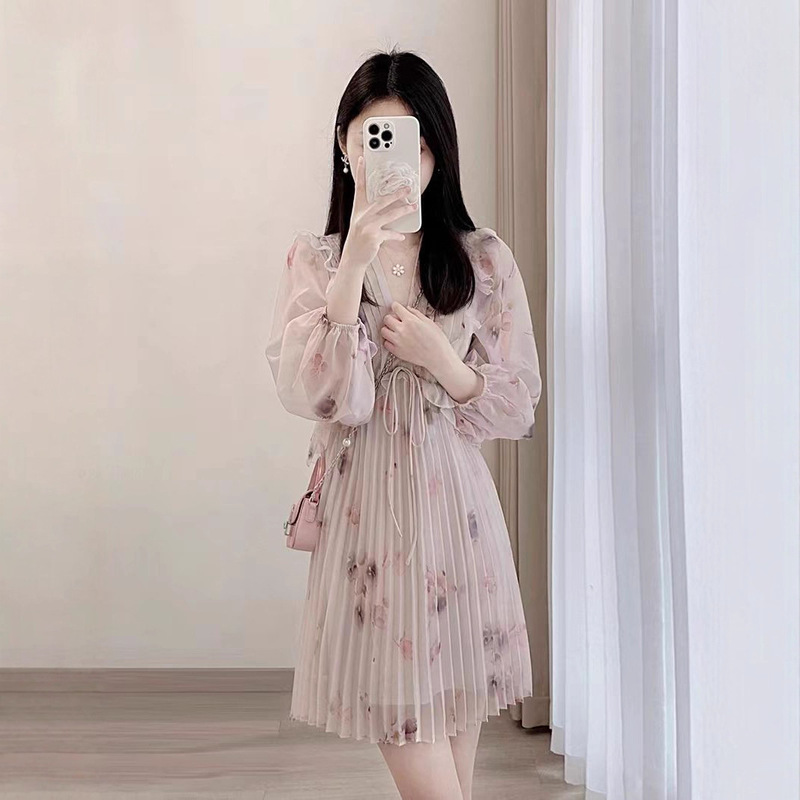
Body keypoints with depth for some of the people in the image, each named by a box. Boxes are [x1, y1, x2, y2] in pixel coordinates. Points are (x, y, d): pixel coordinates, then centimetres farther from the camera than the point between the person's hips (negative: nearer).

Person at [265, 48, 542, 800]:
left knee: (456, 737, 11)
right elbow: (310, 394, -13)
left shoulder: (484, 260, 3)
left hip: (456, 509, 2)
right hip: (367, 513, -1)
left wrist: (441, 360, -13)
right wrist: (355, 263, -19)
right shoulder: (315, 258, 1)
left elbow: (520, 407, 5)